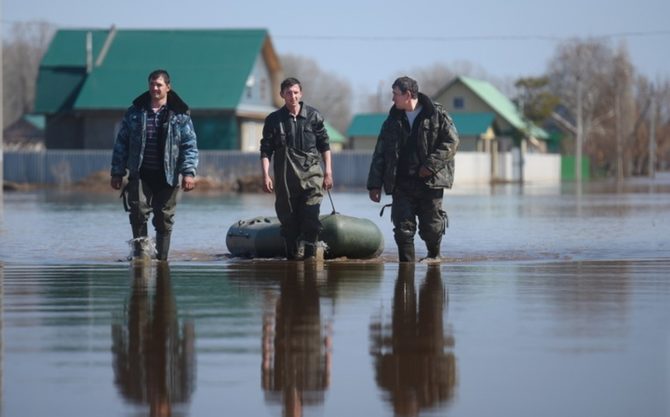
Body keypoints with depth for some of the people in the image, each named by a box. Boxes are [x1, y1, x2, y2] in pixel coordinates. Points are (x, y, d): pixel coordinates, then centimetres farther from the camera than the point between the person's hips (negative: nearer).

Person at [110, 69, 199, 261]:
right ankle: (140, 252, -7)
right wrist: (117, 172, 8)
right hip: (140, 174, 1)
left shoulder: (180, 115, 3)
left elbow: (190, 145, 1)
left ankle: (161, 258, 14)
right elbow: (121, 143, 12)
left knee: (164, 219, 4)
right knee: (138, 211, -16)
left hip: (166, 175, -1)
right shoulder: (135, 112, 8)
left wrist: (189, 172, -11)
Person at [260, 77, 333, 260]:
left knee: (311, 216, -14)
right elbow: (266, 150, 4)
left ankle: (310, 252, -5)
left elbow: (324, 145, 11)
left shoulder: (313, 116, 5)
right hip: (285, 177, 1)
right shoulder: (274, 120, 4)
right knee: (288, 219, 3)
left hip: (311, 173, -1)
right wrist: (266, 175, -6)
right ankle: (292, 255, 11)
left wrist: (328, 172, 6)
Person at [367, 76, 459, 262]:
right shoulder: (393, 120, 12)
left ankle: (434, 257, 30)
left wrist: (431, 165, -15)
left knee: (431, 227, 3)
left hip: (430, 182, -3)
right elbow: (380, 154, 12)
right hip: (402, 184, 3)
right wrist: (374, 184, 6)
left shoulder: (437, 115, -1)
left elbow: (451, 142, -6)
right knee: (403, 229, -6)